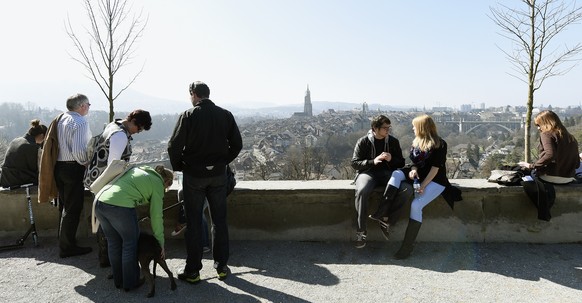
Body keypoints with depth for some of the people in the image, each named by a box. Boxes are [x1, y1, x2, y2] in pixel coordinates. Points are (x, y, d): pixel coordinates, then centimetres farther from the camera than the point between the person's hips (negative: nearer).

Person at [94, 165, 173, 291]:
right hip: (119, 205, -8)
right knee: (130, 243, 11)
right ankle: (130, 283, 21)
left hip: (100, 200, 8)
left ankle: (119, 281, 34)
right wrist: (161, 243, 15)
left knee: (113, 242, 20)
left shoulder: (138, 170, 28)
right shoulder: (157, 183, 7)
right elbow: (156, 215, 7)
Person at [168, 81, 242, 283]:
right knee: (219, 221, 12)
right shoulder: (225, 115, 1)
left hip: (193, 175, -2)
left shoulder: (188, 116, -9)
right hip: (219, 175, 3)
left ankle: (193, 270, 15)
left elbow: (174, 146, -11)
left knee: (193, 223, 7)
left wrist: (178, 166, 6)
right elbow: (237, 144, 2)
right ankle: (221, 266, 21)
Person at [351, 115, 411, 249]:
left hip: (388, 172, 3)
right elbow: (354, 163, -3)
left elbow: (401, 163, 12)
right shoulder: (363, 142, 1)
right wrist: (373, 161, -18)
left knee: (406, 189, -28)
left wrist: (391, 159, -10)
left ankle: (384, 219, -15)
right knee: (362, 191, -37)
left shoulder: (393, 141, 10)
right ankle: (361, 230, -24)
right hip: (368, 172, -2)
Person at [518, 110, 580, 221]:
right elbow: (576, 163, 10)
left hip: (551, 177, -8)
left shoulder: (547, 134, -9)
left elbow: (550, 154, -27)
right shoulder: (571, 138, 10)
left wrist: (532, 165, -18)